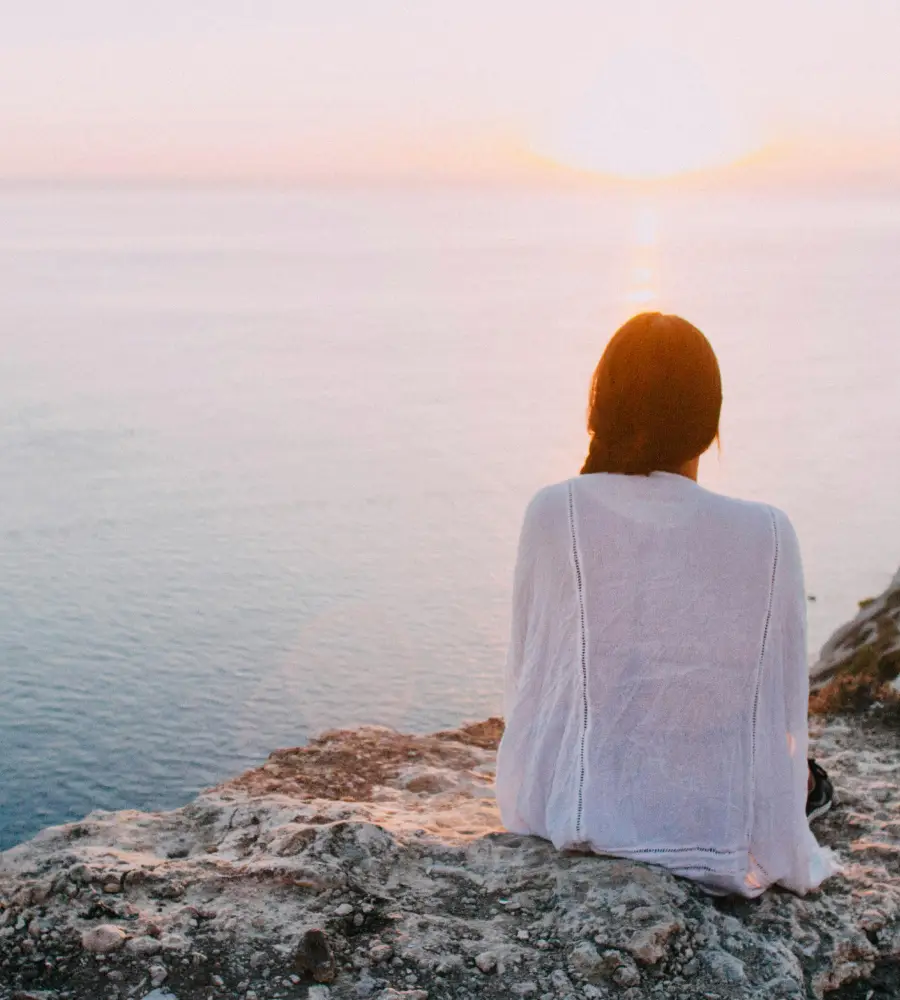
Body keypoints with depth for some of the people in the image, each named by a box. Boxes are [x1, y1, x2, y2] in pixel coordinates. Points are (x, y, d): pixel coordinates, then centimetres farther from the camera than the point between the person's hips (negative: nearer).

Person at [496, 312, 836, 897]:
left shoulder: (554, 513, -10)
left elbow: (525, 673, 0)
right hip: (720, 839, -1)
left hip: (570, 818, 1)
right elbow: (785, 707, -2)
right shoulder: (768, 535, -10)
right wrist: (796, 776, 20)